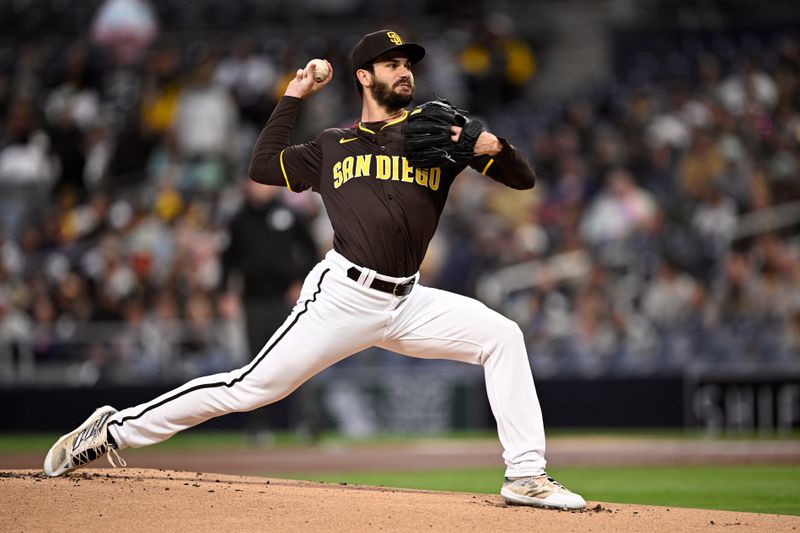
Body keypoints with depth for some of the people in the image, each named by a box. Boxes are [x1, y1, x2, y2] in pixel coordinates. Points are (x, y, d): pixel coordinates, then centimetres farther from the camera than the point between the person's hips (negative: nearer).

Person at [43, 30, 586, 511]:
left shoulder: (438, 131, 12)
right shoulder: (333, 146, 14)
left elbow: (523, 177, 8)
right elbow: (263, 166, 10)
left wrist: (494, 146, -13)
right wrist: (294, 98, 13)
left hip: (407, 303, 3)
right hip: (343, 295, -3)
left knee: (502, 336, -12)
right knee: (252, 387, -9)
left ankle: (526, 476, -8)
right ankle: (114, 429, -1)